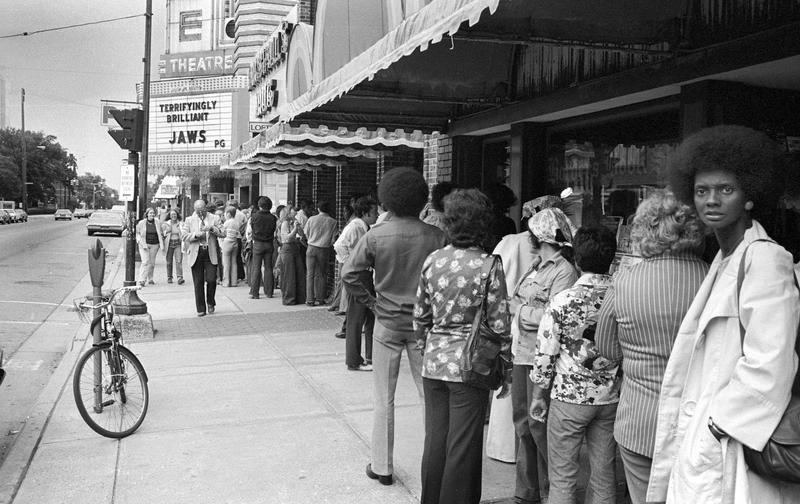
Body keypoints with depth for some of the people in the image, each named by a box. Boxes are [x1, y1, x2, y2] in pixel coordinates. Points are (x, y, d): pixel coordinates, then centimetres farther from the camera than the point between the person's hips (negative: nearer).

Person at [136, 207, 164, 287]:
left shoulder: (157, 223, 3)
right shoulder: (141, 223, -2)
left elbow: (160, 235, 5)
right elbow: (137, 233, 1)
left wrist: (162, 246, -4)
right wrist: (142, 243, -10)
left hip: (154, 245, 3)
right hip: (144, 245, -3)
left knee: (152, 263, 8)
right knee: (145, 262, -14)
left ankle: (150, 279, 24)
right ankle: (142, 280, -14)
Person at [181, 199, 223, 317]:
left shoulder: (214, 218, 9)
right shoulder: (189, 220, 10)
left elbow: (222, 233, -1)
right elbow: (183, 236, 1)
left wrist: (212, 228, -17)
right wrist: (196, 235, -14)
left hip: (210, 253, 0)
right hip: (196, 254, 1)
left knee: (211, 279, -7)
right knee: (198, 283, 2)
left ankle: (210, 303, 19)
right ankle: (201, 309, 11)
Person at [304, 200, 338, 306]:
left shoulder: (311, 219, -2)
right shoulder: (333, 222, -4)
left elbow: (306, 234, 6)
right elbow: (333, 239, -3)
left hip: (311, 248, 0)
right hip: (324, 250, 0)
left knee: (310, 274, 5)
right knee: (321, 275, 11)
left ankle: (310, 300, 3)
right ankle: (320, 299, 12)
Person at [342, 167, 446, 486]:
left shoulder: (376, 235, -10)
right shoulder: (435, 236, -9)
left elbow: (349, 273, -11)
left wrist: (370, 301, 0)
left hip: (387, 324, 0)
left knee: (384, 400, 11)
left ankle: (382, 467, 20)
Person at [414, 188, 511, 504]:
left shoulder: (432, 261, 1)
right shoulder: (489, 266, -11)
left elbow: (420, 316, 8)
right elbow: (499, 324, -9)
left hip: (434, 363, 5)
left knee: (435, 440, 16)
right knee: (463, 446, 7)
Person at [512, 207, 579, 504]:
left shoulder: (564, 272, -12)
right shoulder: (536, 266, 14)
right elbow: (515, 301, 15)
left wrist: (519, 308, -9)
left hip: (542, 358, -8)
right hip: (521, 355, 8)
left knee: (539, 425, 0)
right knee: (522, 422, 14)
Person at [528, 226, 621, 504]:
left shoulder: (562, 301, -15)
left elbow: (546, 354, -10)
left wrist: (538, 396, 3)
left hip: (569, 398, -4)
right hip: (610, 398, 4)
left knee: (562, 478, 8)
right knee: (604, 473, 16)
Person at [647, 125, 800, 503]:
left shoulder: (765, 259, -14)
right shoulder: (725, 260, 11)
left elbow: (768, 369, -21)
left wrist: (716, 426, -14)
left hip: (732, 444, -8)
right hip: (704, 435, 8)